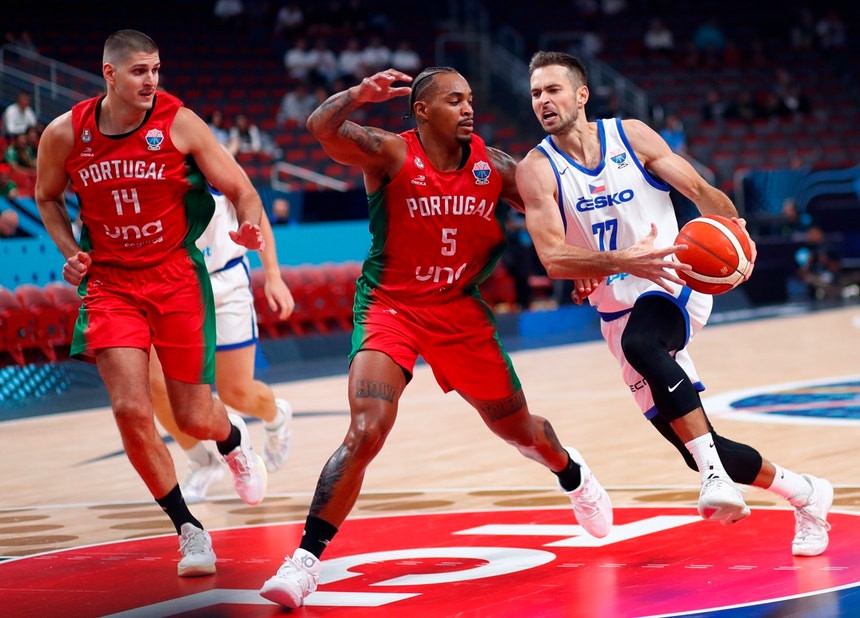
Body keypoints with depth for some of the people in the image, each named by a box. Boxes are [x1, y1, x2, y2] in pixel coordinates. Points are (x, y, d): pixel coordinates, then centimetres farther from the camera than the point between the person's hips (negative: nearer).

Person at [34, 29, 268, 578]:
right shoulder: (65, 134, -5)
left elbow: (240, 188, -5)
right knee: (131, 410, -15)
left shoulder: (179, 123, -10)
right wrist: (71, 253, -1)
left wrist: (251, 224, -26)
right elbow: (47, 198, 14)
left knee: (196, 420, 3)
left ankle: (234, 436, 44)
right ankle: (190, 530, 3)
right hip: (109, 282, 1)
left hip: (176, 276, -1)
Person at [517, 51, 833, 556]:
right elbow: (554, 258, -18)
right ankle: (805, 495, 25)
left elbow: (701, 191, 0)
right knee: (699, 450, 1)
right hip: (619, 313, 2)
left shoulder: (631, 136, -3)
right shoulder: (537, 170, -6)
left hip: (674, 288, -2)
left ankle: (716, 476, -38)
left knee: (641, 343, -39)